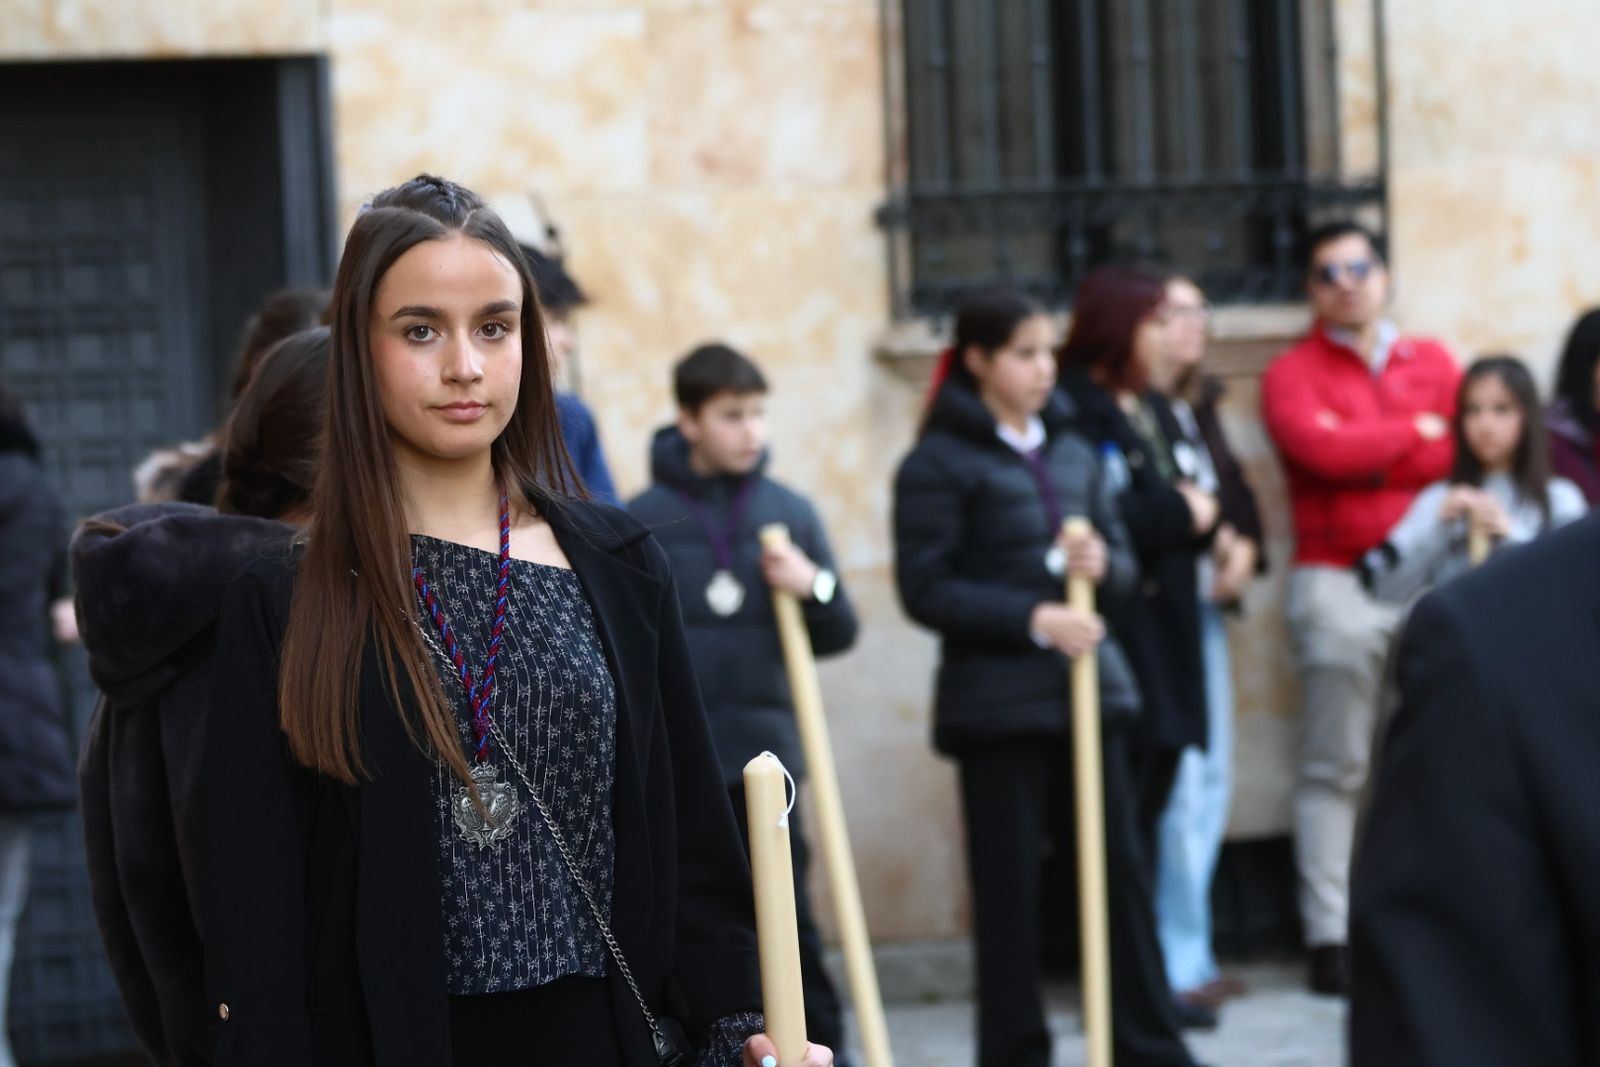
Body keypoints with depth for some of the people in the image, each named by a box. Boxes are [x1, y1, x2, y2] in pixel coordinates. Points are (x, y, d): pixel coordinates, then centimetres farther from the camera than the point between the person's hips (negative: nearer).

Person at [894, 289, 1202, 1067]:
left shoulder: (1073, 452, 11)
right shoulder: (940, 463, -6)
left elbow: (1124, 560, 15)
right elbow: (926, 589, -11)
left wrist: (1103, 564, -8)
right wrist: (1033, 618, -19)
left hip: (1088, 686, 5)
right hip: (997, 701, -5)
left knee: (1121, 869, 5)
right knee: (1008, 885, 2)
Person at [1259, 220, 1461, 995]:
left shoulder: (1432, 363, 16)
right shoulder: (1293, 373, 3)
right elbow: (1320, 447, -15)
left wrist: (1366, 456, -7)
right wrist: (1415, 434, -3)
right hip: (1337, 582, -4)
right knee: (1335, 768, -3)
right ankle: (1330, 937, -3)